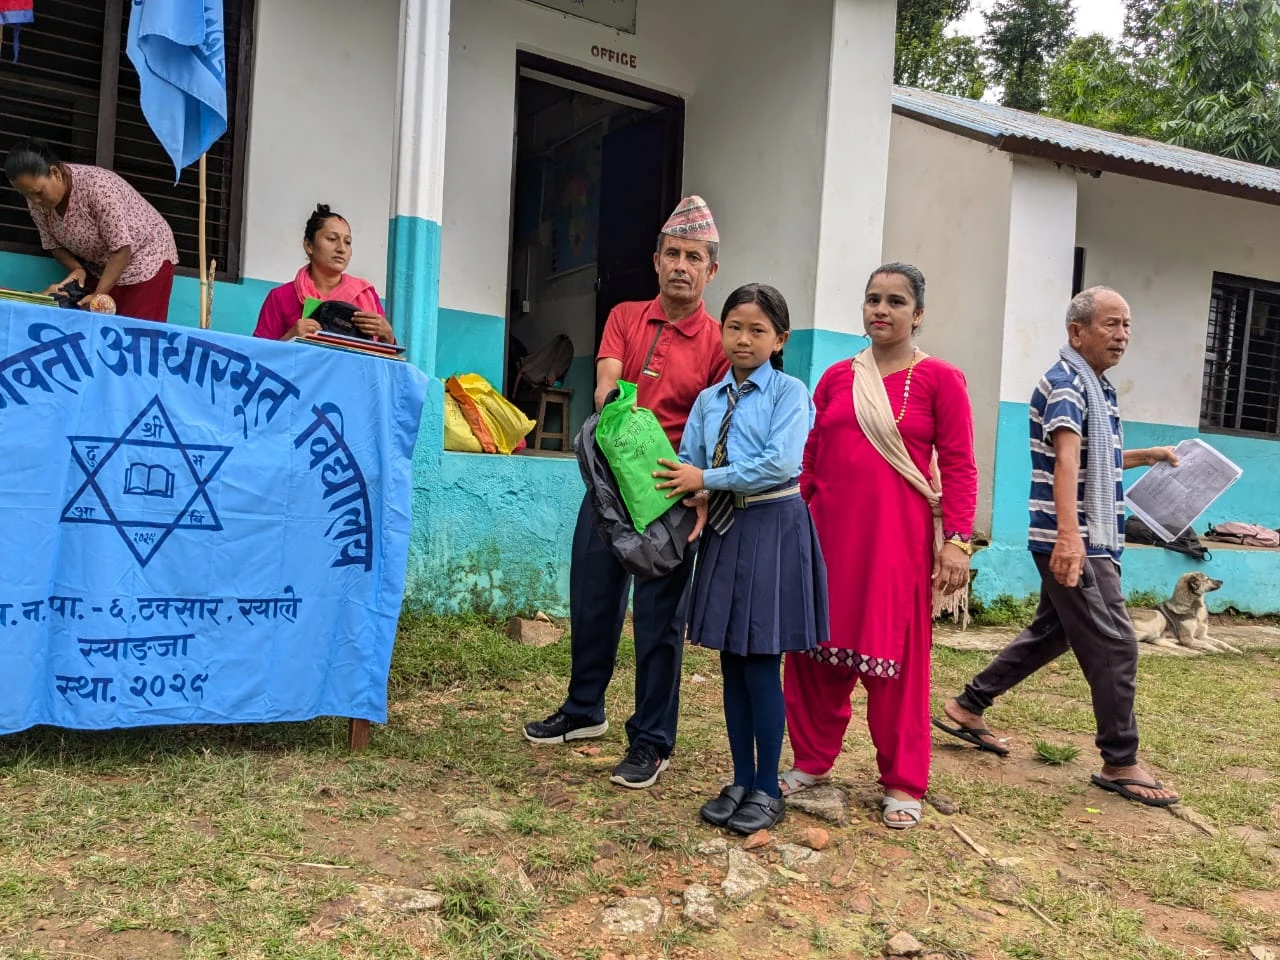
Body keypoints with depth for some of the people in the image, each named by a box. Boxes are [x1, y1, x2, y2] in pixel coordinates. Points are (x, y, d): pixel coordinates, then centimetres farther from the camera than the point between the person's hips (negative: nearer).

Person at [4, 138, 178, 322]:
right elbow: (54, 244, 1)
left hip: (145, 258, -7)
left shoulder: (98, 187, -31)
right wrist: (76, 269, -19)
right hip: (100, 266, 7)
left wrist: (98, 295, -29)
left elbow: (121, 250, -29)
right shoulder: (37, 201, -11)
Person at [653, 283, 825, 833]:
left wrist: (708, 479, -15)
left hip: (773, 529, -5)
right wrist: (699, 496, -14)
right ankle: (741, 781, 24)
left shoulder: (789, 392, -5)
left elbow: (780, 462, -18)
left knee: (761, 665, -2)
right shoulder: (708, 400, 11)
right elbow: (687, 462, 9)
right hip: (724, 530, 6)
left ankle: (767, 789, 14)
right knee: (732, 664, 10)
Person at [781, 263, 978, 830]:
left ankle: (902, 784, 19)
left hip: (899, 539, -4)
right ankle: (813, 760, 28)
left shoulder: (940, 380, 0)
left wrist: (957, 540, -12)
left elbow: (958, 467, -4)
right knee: (817, 648, 10)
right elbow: (810, 459, 13)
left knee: (895, 656, 3)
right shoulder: (836, 378, 11)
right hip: (828, 533, 4)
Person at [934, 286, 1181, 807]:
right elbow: (1065, 458, -30)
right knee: (1114, 646, -4)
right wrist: (1068, 533, -41)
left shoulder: (1098, 386, 17)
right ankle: (1120, 763, 8)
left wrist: (1147, 455, 23)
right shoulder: (1065, 382, -13)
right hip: (1075, 542, -10)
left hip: (1092, 539, 10)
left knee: (1050, 633, 15)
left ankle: (967, 707, 24)